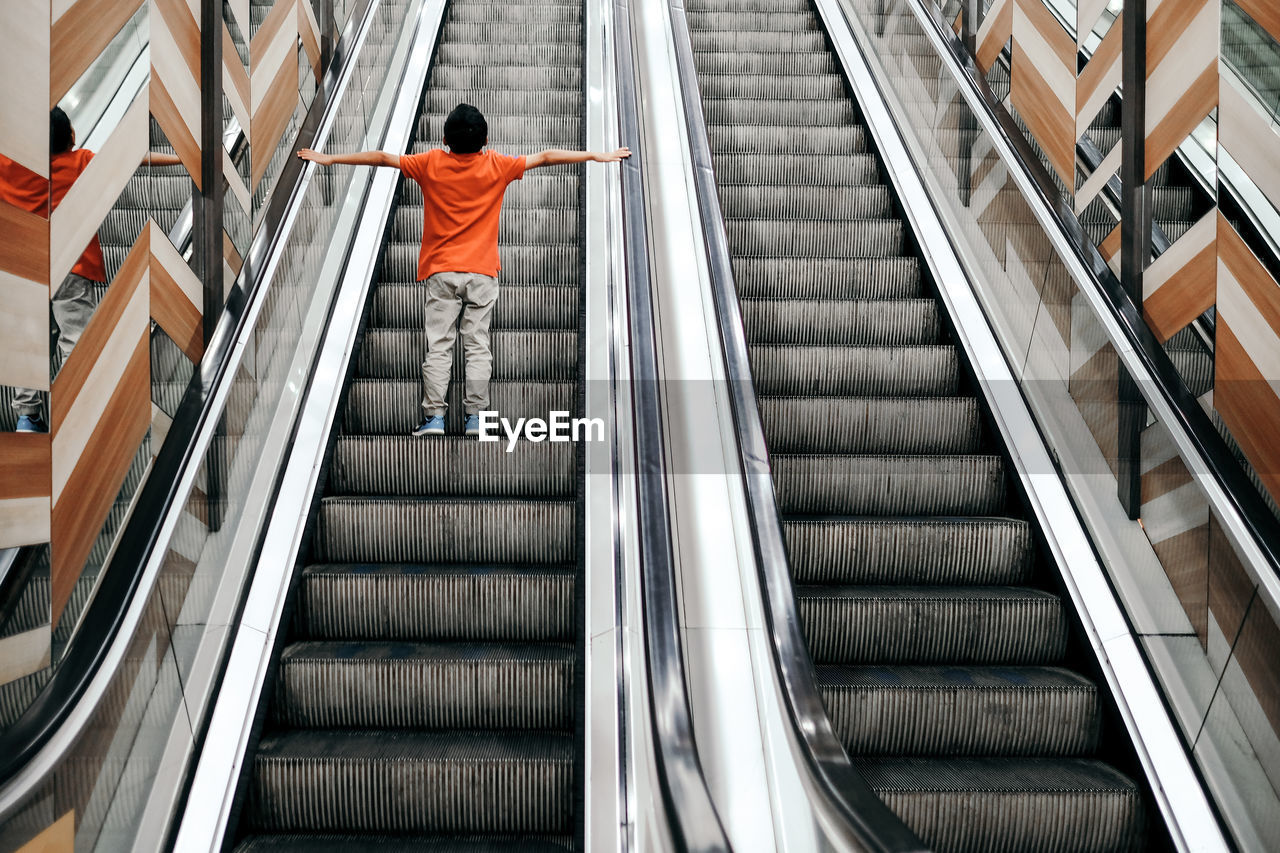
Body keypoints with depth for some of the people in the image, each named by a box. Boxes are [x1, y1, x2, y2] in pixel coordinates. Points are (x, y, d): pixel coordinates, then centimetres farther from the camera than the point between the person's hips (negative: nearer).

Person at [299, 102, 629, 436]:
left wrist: (329, 158, 19)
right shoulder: (496, 166, -3)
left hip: (440, 271, 0)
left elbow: (381, 157, 7)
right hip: (482, 272, 0)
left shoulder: (431, 164, -2)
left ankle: (434, 417, 0)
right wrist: (596, 156, 12)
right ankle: (475, 418, 3)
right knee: (478, 347, 2)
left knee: (438, 347, 2)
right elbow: (545, 157, 5)